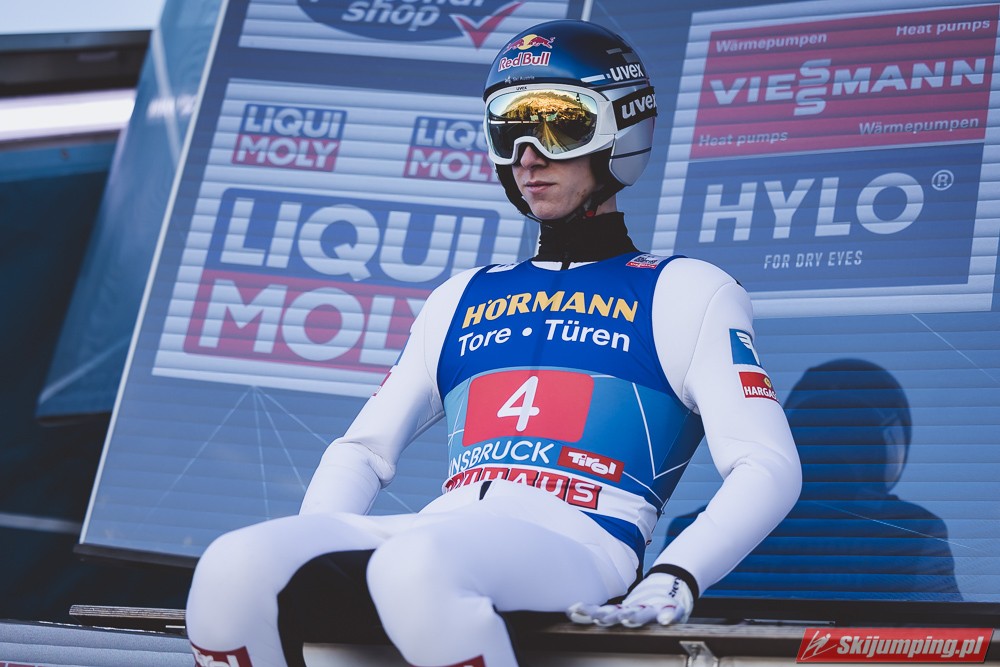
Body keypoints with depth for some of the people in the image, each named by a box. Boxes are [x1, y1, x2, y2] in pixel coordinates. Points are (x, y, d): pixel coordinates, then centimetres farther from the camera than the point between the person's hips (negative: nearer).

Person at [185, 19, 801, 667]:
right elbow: (362, 449, 31)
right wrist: (315, 556, 9)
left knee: (416, 569, -39)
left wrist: (674, 581, -14)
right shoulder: (464, 298, 29)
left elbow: (768, 467, 4)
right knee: (234, 569, -24)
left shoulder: (682, 292, 13)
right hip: (442, 531, 5)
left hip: (576, 543, -5)